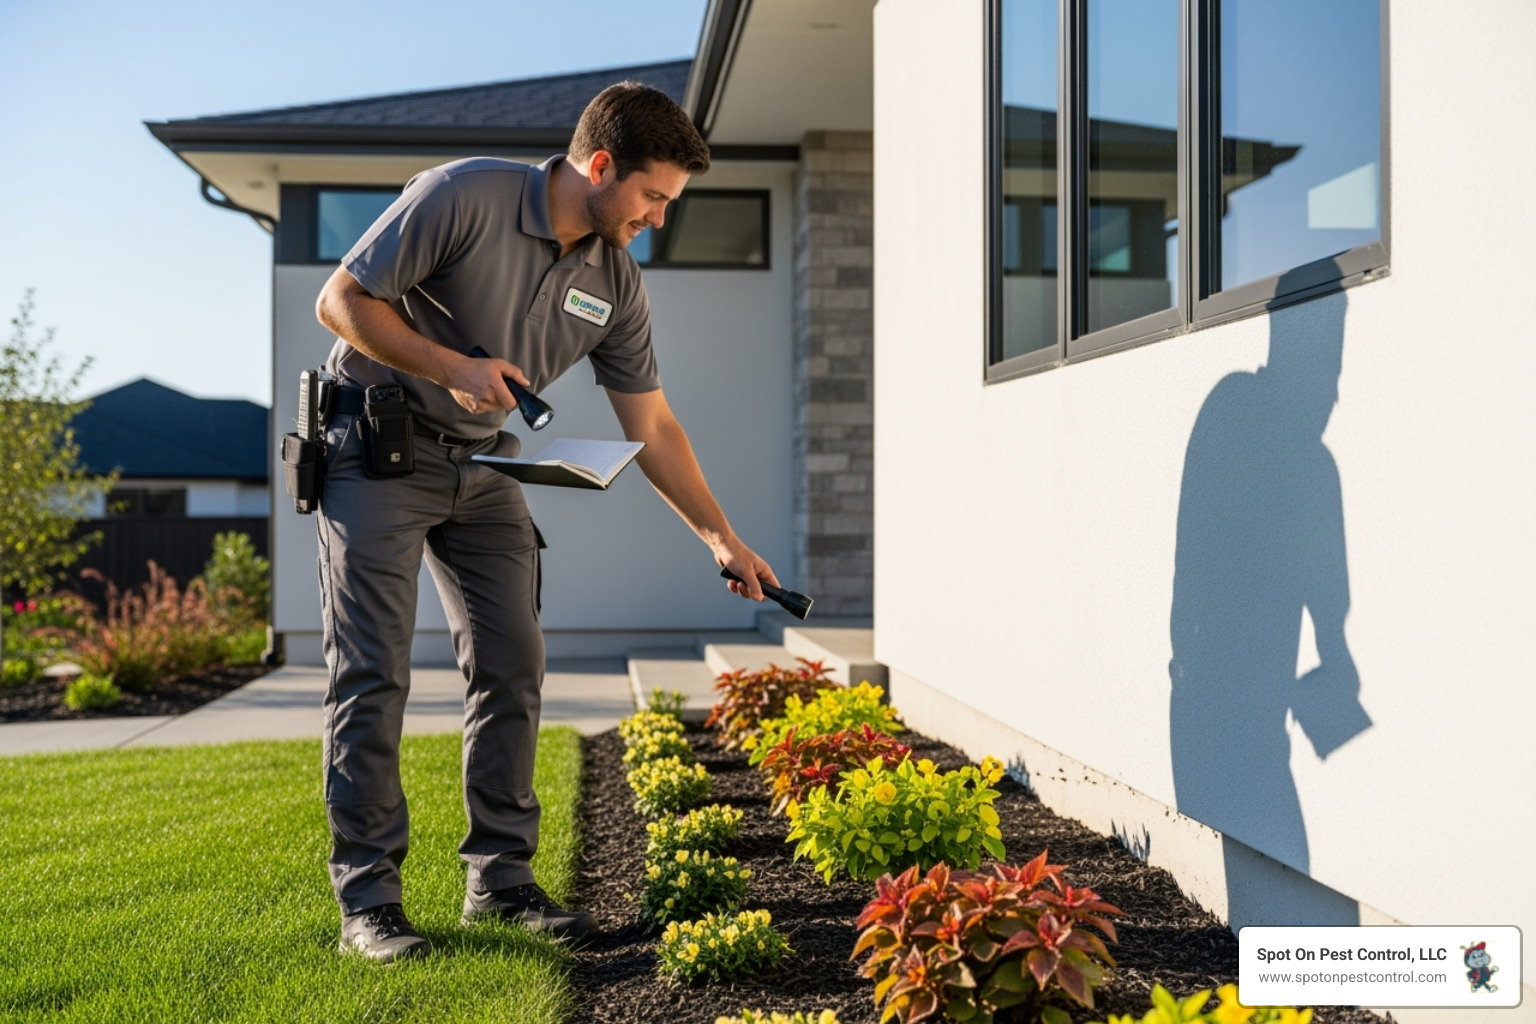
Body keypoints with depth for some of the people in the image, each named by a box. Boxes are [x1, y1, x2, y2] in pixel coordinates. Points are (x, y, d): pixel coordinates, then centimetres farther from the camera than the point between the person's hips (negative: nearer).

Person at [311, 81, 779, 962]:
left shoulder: (617, 285, -2)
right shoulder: (463, 197, -19)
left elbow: (651, 424, 5)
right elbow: (342, 301, -15)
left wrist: (722, 537, 3)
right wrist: (451, 368, -25)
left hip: (483, 462, 6)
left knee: (513, 666, 1)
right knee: (374, 673, -8)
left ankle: (501, 878, 11)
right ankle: (368, 897, -2)